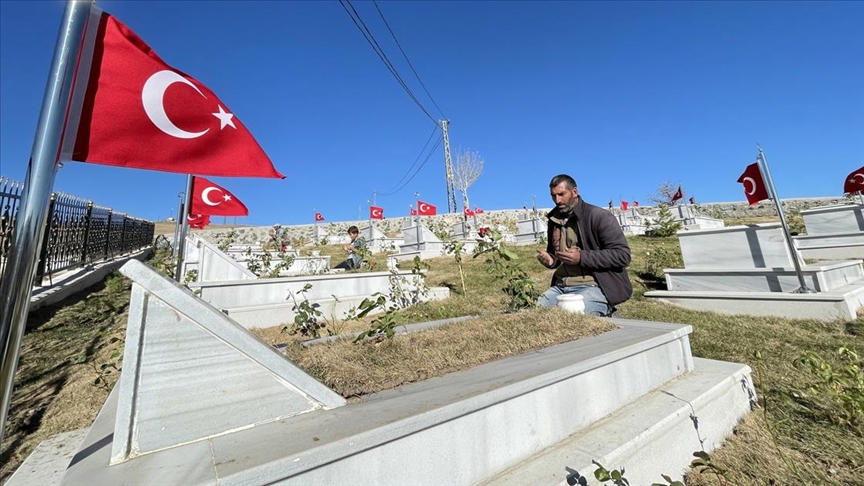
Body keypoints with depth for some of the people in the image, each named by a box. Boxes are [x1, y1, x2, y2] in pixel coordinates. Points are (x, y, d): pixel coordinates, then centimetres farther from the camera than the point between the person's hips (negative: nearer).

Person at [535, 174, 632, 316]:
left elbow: (623, 255, -11)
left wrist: (582, 257, -20)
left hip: (594, 287, -5)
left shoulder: (599, 216, -6)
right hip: (560, 287, 6)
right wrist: (551, 260, 3)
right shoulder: (553, 220, 14)